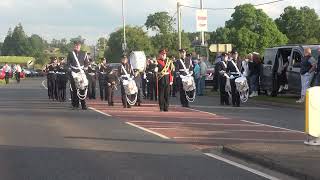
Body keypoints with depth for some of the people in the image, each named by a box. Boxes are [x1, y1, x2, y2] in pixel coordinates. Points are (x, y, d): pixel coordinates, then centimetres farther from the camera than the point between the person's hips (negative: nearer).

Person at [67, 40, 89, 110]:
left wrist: (84, 69, 0)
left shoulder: (84, 54, 8)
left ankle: (83, 105, -3)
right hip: (73, 73, 0)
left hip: (81, 73, 0)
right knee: (74, 89, 0)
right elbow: (68, 63, 8)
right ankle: (75, 104, 6)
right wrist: (71, 69, -3)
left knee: (82, 89, -5)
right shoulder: (71, 54, 7)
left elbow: (86, 63, 11)